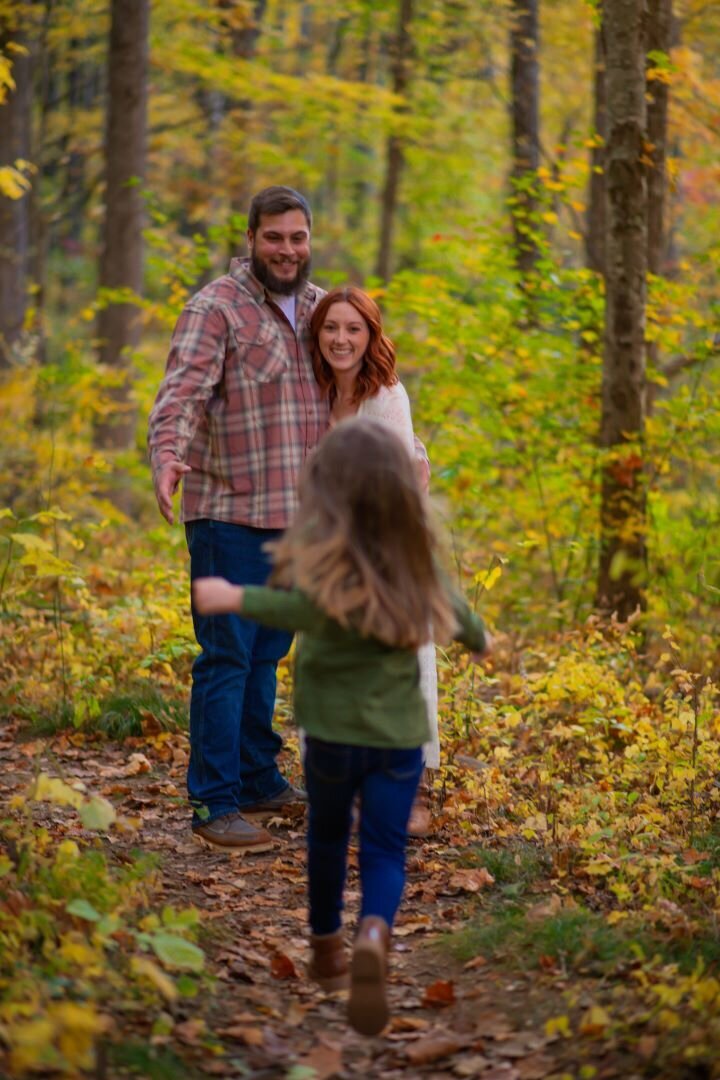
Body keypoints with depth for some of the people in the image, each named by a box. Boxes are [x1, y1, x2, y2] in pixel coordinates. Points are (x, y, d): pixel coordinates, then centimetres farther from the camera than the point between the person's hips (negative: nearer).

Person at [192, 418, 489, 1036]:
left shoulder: (323, 549, -17)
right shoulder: (415, 556, -1)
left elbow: (310, 610, -36)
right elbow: (453, 610, 16)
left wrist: (236, 599, -40)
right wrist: (480, 641, 37)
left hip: (333, 724, -1)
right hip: (399, 729, 2)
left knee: (328, 834, 22)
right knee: (385, 848, 5)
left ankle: (327, 949, 38)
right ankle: (374, 938, -25)